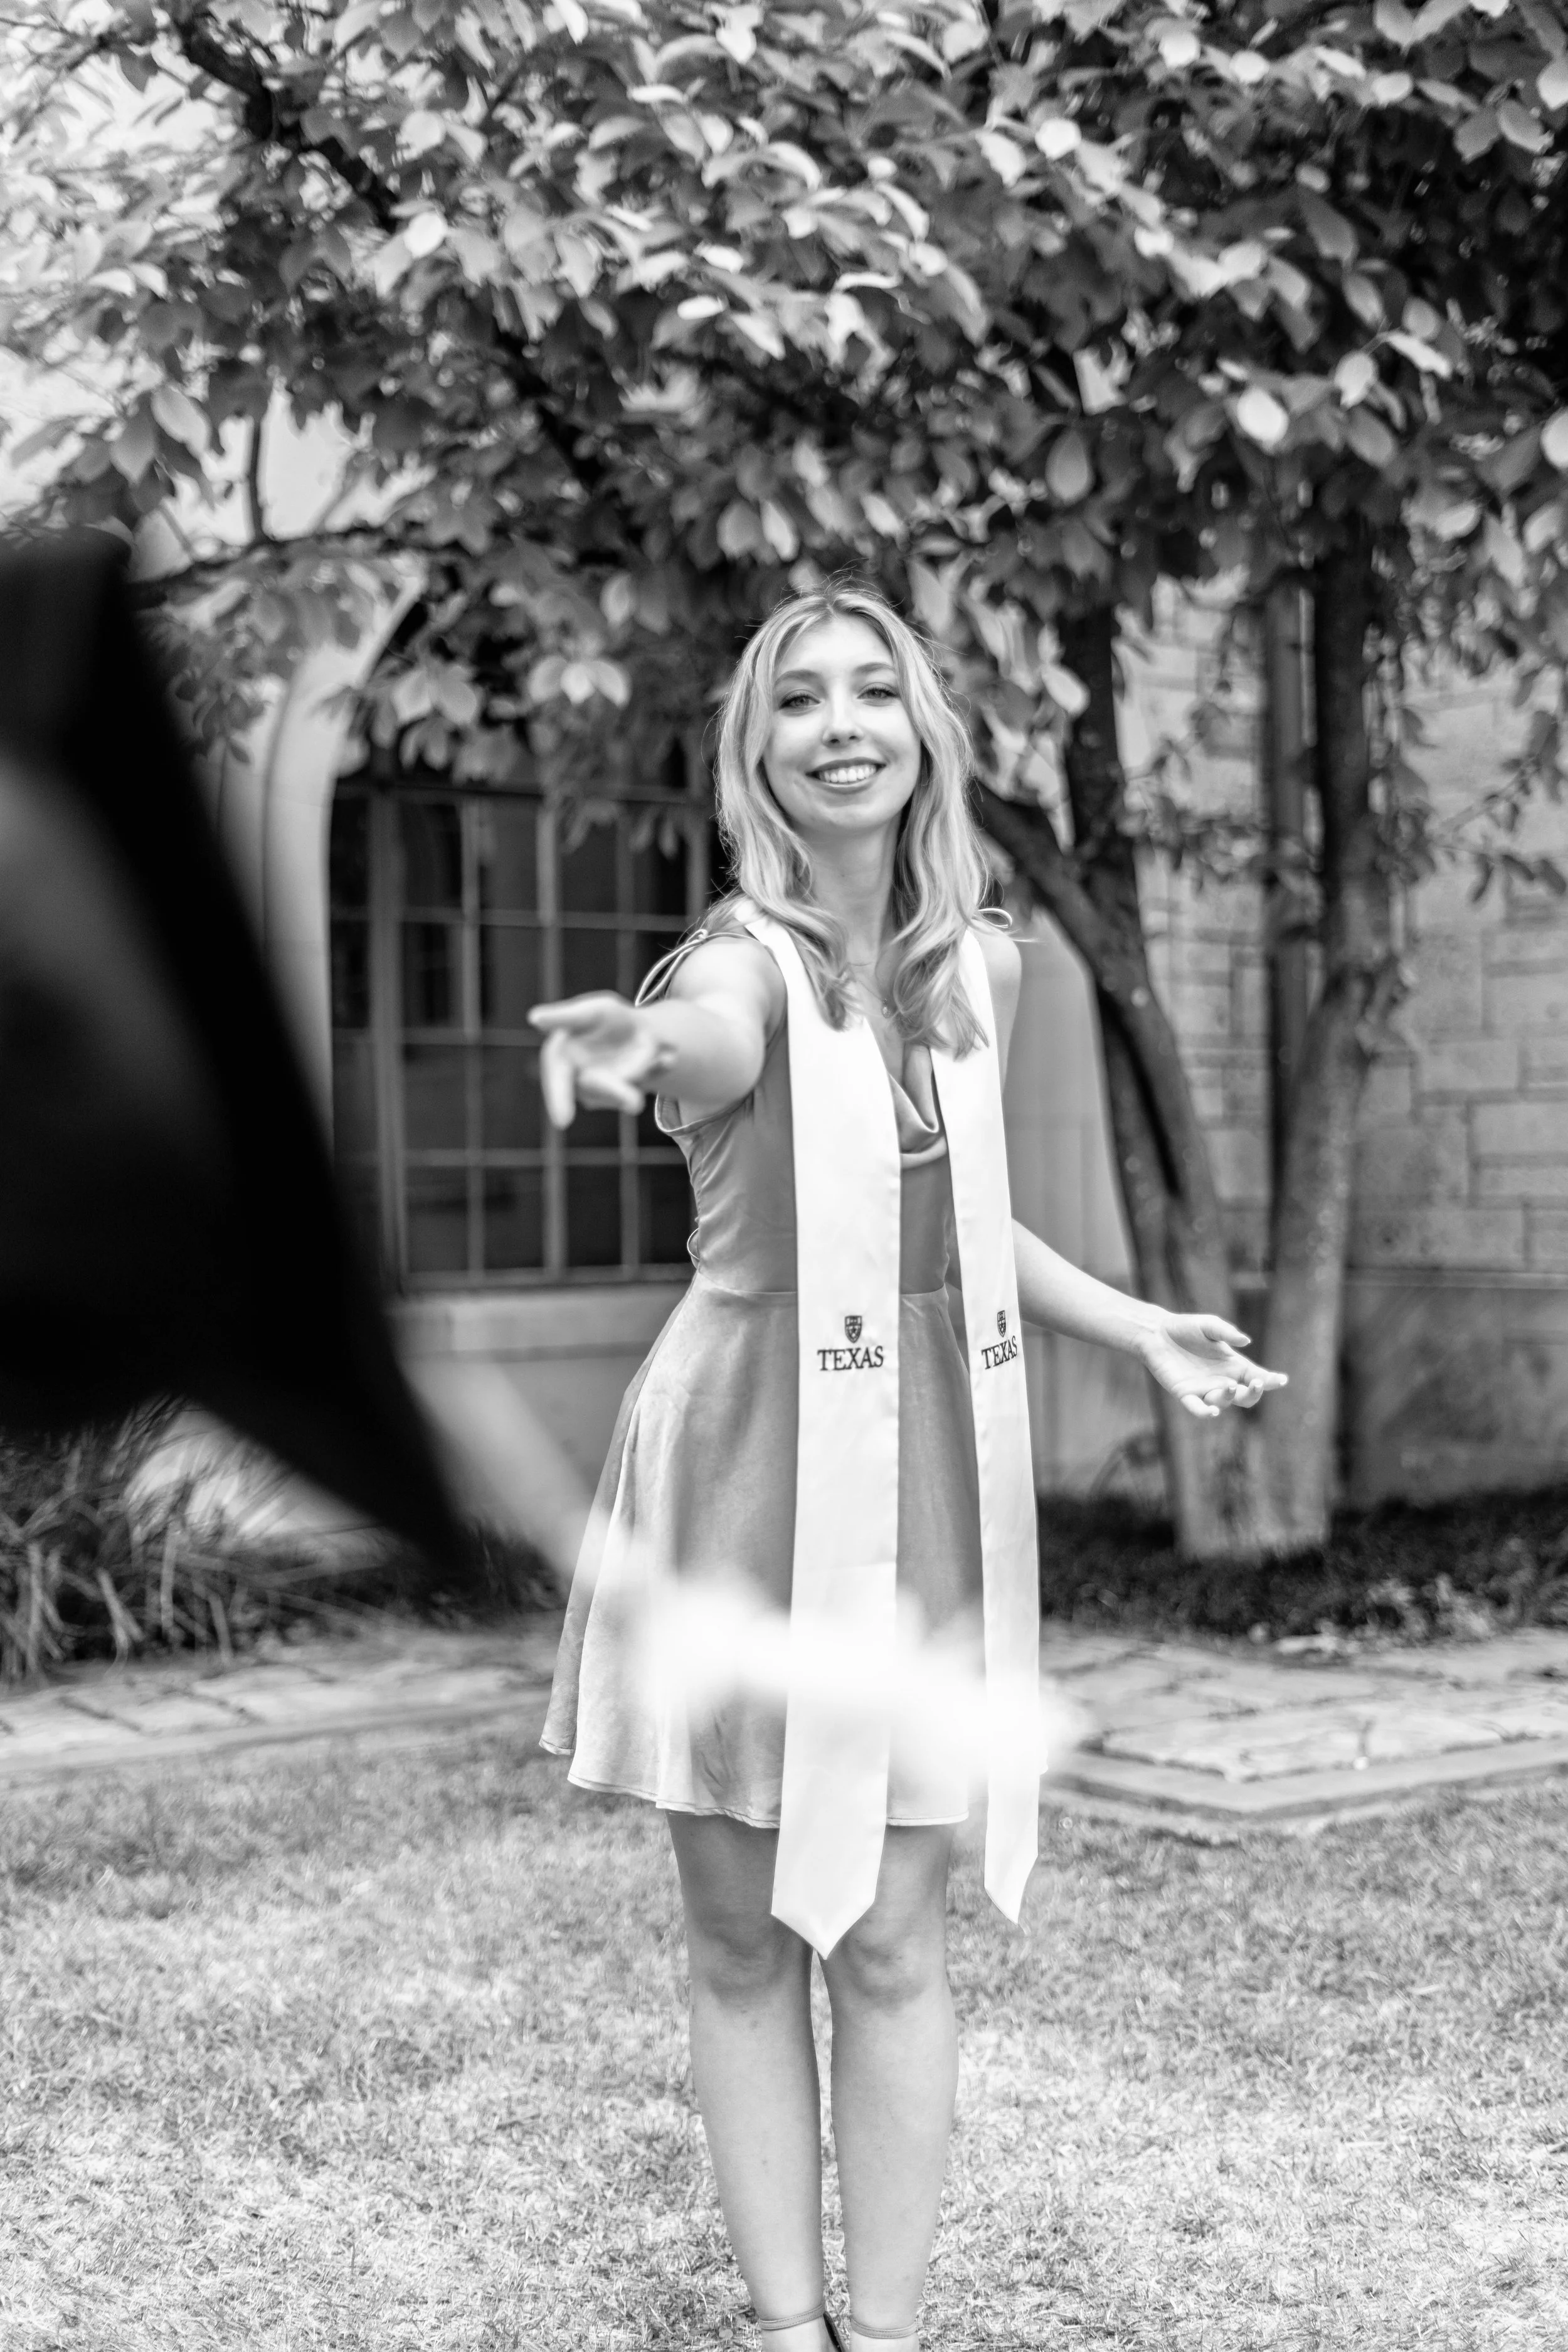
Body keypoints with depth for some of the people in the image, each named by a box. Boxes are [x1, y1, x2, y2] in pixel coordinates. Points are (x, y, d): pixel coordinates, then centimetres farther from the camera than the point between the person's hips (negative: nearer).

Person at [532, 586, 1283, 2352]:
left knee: (889, 1939, 3)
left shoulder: (979, 963, 4)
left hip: (920, 1466, 3)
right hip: (738, 1459, -3)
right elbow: (714, 1038, -40)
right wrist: (638, 1044, -64)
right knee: (743, 1935, 5)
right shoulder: (750, 960, -13)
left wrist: (1138, 1326, 19)